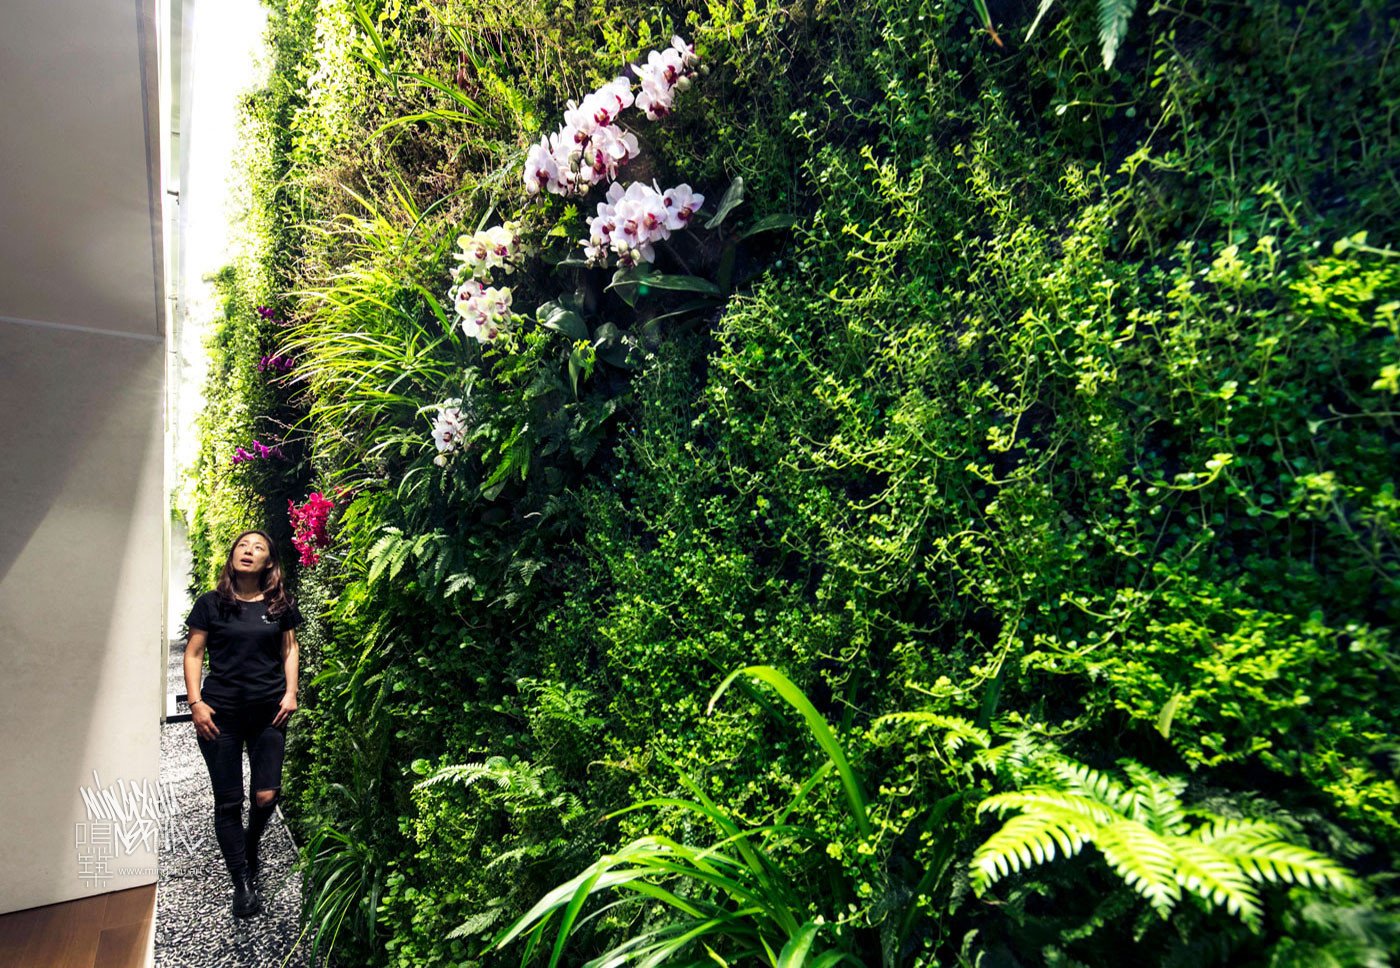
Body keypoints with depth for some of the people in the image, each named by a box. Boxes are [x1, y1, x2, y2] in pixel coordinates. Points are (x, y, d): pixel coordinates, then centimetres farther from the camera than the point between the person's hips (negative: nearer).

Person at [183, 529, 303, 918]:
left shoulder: (280, 605, 2)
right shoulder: (211, 603, -2)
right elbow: (193, 654, 2)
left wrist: (290, 693, 1)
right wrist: (195, 702, -6)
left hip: (269, 711, 1)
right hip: (221, 713, -1)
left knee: (266, 795, 2)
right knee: (228, 801, 5)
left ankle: (250, 845, 37)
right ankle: (242, 882, 21)